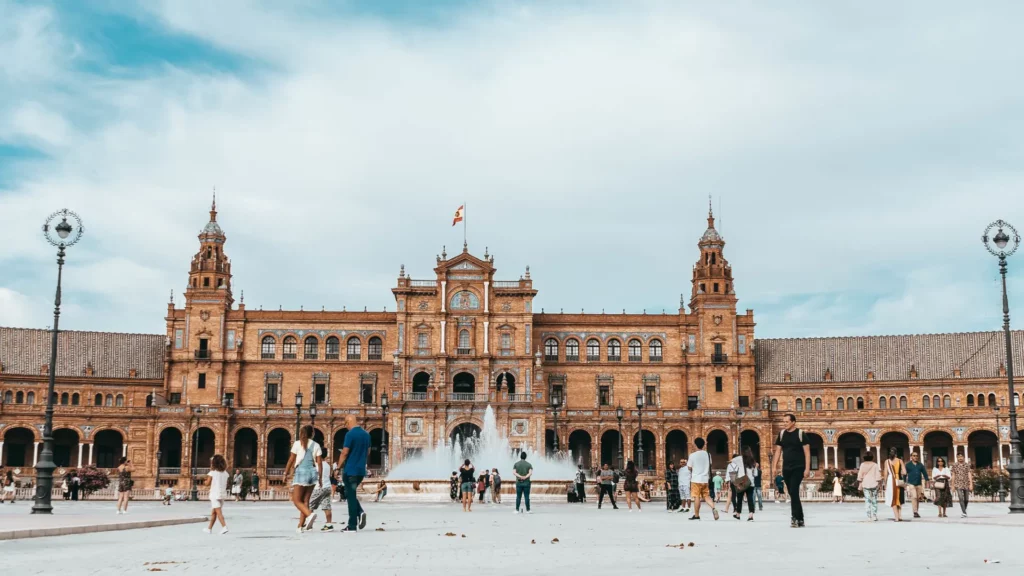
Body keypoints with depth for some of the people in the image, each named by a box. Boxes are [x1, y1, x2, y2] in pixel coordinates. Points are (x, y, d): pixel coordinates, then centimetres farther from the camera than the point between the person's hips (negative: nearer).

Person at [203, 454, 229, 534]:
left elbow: (208, 483, -3)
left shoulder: (212, 472, -9)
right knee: (213, 512, 16)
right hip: (222, 494, 6)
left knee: (218, 512, -9)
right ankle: (209, 528, 24)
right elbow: (226, 484, 8)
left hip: (215, 494, -6)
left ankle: (224, 527, -22)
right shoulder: (225, 473, 6)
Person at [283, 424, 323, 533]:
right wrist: (320, 477, 11)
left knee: (296, 500, -2)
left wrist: (286, 473, 8)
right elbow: (319, 463, 5)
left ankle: (310, 514, -27)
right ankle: (300, 526, 7)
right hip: (313, 472, 4)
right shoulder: (316, 445, 7)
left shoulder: (298, 443, 0)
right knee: (305, 500, 10)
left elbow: (291, 460, -1)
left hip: (301, 472, -4)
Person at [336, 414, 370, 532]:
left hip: (350, 470, -7)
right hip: (361, 470, 7)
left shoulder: (350, 434, -13)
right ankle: (360, 512, -2)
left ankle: (352, 526, 1)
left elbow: (344, 452, -15)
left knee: (350, 496, 0)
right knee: (351, 494, 21)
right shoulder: (366, 434, 9)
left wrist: (339, 466, -3)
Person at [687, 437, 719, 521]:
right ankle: (713, 508, -11)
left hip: (696, 479, -4)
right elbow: (710, 465, 15)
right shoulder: (708, 454, 5)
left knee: (697, 497, 1)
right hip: (705, 479, 4)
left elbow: (689, 467, -4)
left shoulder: (693, 455, -10)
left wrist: (687, 463, 15)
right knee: (706, 496, 13)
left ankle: (696, 515, 7)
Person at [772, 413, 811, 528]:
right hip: (786, 469, 5)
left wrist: (807, 469, -13)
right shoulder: (782, 434, 9)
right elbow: (778, 451, 12)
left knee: (794, 492, -16)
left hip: (798, 468, -5)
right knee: (793, 494, 8)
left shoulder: (800, 433, -5)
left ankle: (795, 517, -13)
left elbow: (807, 452, -7)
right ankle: (800, 519, 16)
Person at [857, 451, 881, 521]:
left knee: (867, 500, 2)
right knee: (874, 501, 9)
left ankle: (869, 516, -4)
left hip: (865, 484, 1)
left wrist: (860, 485, 8)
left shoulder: (863, 465, 1)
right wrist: (879, 482, 6)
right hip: (874, 484, -1)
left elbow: (860, 476, 2)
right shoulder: (875, 465, -2)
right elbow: (878, 475, -2)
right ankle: (874, 516, 6)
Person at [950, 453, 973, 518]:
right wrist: (953, 485, 7)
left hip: (966, 484, 1)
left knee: (966, 499, 8)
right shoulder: (954, 466, 5)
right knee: (961, 498, -15)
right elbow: (953, 476, 8)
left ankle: (964, 511, 27)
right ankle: (964, 513, -18)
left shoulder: (967, 465, 4)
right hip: (958, 484, -1)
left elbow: (969, 475, -3)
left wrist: (971, 484, -12)